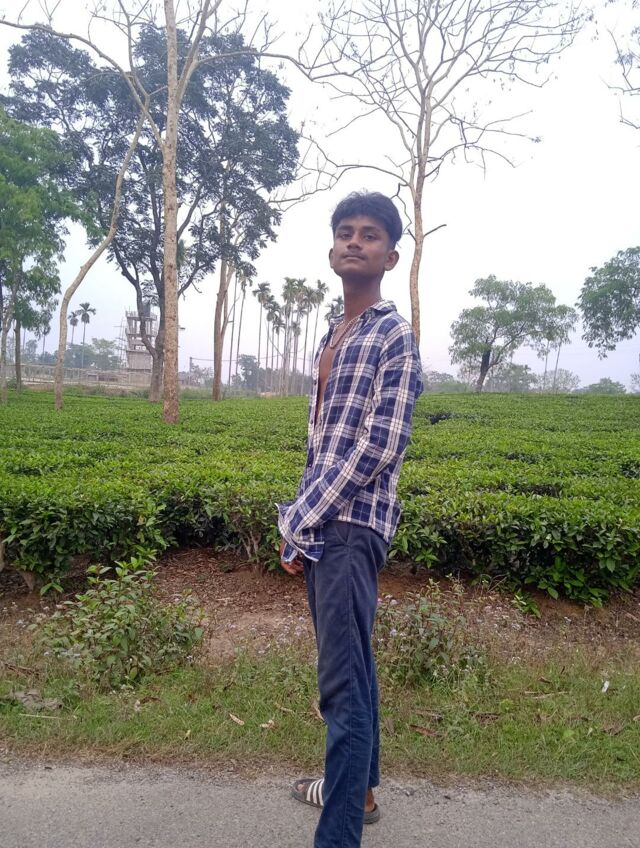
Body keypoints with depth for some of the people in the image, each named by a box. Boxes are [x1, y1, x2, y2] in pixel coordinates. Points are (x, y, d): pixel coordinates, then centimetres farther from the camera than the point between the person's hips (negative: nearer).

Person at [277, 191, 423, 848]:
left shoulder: (394, 336, -8)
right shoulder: (330, 338, 17)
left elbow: (381, 447, -17)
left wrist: (297, 519, -12)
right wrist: (298, 526, 12)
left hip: (351, 526, -8)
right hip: (319, 526, 8)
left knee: (343, 683, -5)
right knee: (351, 665, 20)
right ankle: (358, 787, 38)